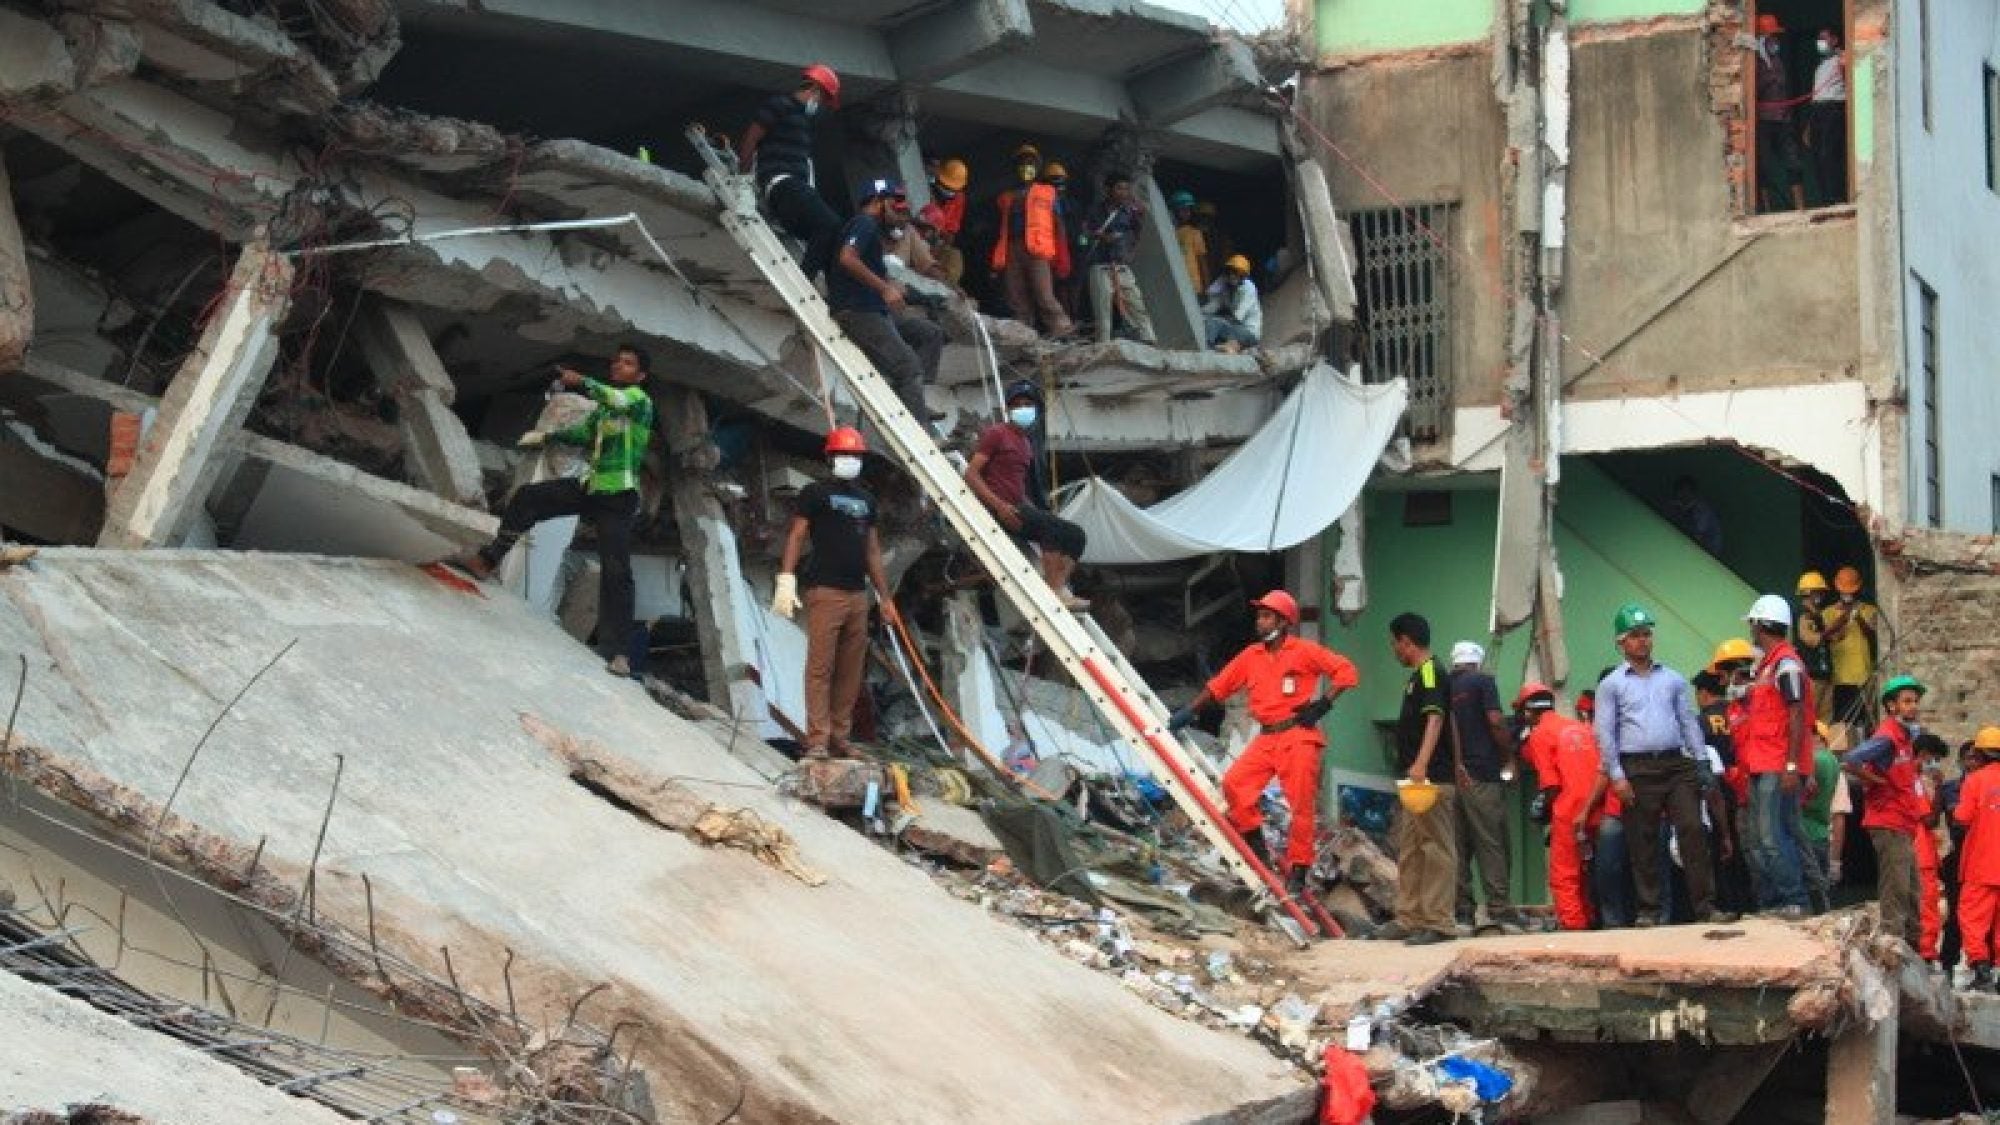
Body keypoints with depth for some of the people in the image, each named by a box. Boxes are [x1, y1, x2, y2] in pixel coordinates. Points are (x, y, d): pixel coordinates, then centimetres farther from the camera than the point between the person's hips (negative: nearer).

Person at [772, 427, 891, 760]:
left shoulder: (866, 499, 21)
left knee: (851, 671, 4)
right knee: (820, 668, -9)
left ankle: (839, 736, 9)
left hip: (858, 595, 6)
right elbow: (796, 536, -4)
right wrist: (786, 580, -16)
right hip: (824, 592, -6)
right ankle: (817, 740, -10)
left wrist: (884, 595, 20)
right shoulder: (815, 493, 3)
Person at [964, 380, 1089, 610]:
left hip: (1019, 508, 8)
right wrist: (999, 505, -21)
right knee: (1052, 526, -27)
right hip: (997, 511, -8)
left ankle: (1059, 586, -20)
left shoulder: (1026, 445, 22)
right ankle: (1055, 592, -29)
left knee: (1075, 534, -4)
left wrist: (1034, 509, 12)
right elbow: (971, 474, -12)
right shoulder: (996, 433, -2)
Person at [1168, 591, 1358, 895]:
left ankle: (1297, 871, 2)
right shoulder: (1251, 656, 11)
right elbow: (1219, 685, 15)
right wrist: (1189, 711, 10)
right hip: (1266, 738, 5)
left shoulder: (1303, 651, -4)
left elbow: (1346, 671, -6)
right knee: (1234, 784, -9)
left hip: (1298, 736, -5)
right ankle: (1257, 850, 4)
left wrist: (1324, 702, -14)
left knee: (1301, 805, -5)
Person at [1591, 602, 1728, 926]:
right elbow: (1606, 733, 2)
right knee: (1643, 842, 0)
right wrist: (1616, 776, -7)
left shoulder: (1673, 678, 16)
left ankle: (1704, 906, -7)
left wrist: (1701, 763, 6)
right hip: (1637, 770, -2)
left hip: (1676, 765, 2)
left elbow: (1689, 722, 15)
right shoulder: (1612, 685, 7)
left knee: (1693, 830, -8)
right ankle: (1647, 911, 6)